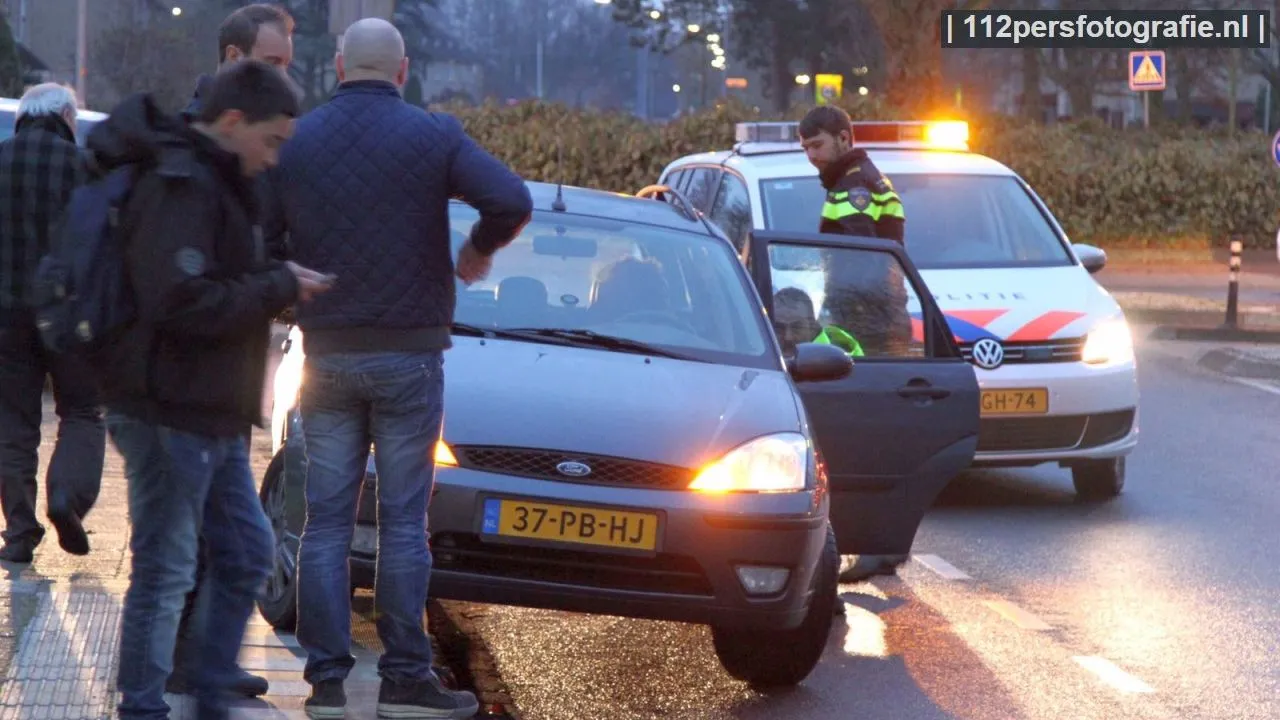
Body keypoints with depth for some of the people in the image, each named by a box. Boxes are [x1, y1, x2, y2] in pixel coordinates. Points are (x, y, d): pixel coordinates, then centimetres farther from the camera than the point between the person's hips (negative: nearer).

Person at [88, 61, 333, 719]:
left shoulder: (213, 183, 16)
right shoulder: (180, 188, -18)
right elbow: (182, 301, -26)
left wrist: (280, 283, 5)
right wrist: (279, 286, -18)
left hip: (212, 414, 11)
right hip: (170, 412, -11)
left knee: (246, 552, 16)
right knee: (164, 570, -5)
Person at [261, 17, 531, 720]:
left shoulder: (295, 141, 0)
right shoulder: (432, 136, -7)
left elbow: (255, 239, -1)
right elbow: (511, 199, -18)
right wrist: (478, 252, 1)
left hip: (326, 356, 2)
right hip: (407, 355, -2)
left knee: (326, 521, 6)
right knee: (403, 523, 3)